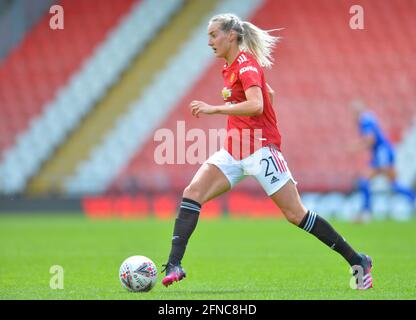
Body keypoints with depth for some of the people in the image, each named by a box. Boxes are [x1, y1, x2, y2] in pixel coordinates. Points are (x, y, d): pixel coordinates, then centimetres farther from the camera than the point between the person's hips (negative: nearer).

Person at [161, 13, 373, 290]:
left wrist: (215, 109, -31)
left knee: (296, 214, -7)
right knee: (193, 193, -11)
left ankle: (357, 261, 4)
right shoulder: (231, 67, 15)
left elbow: (256, 105, -27)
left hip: (259, 149, -9)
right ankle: (174, 265, -17)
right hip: (234, 151, 9)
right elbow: (269, 93, 30)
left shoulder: (247, 63, -12)